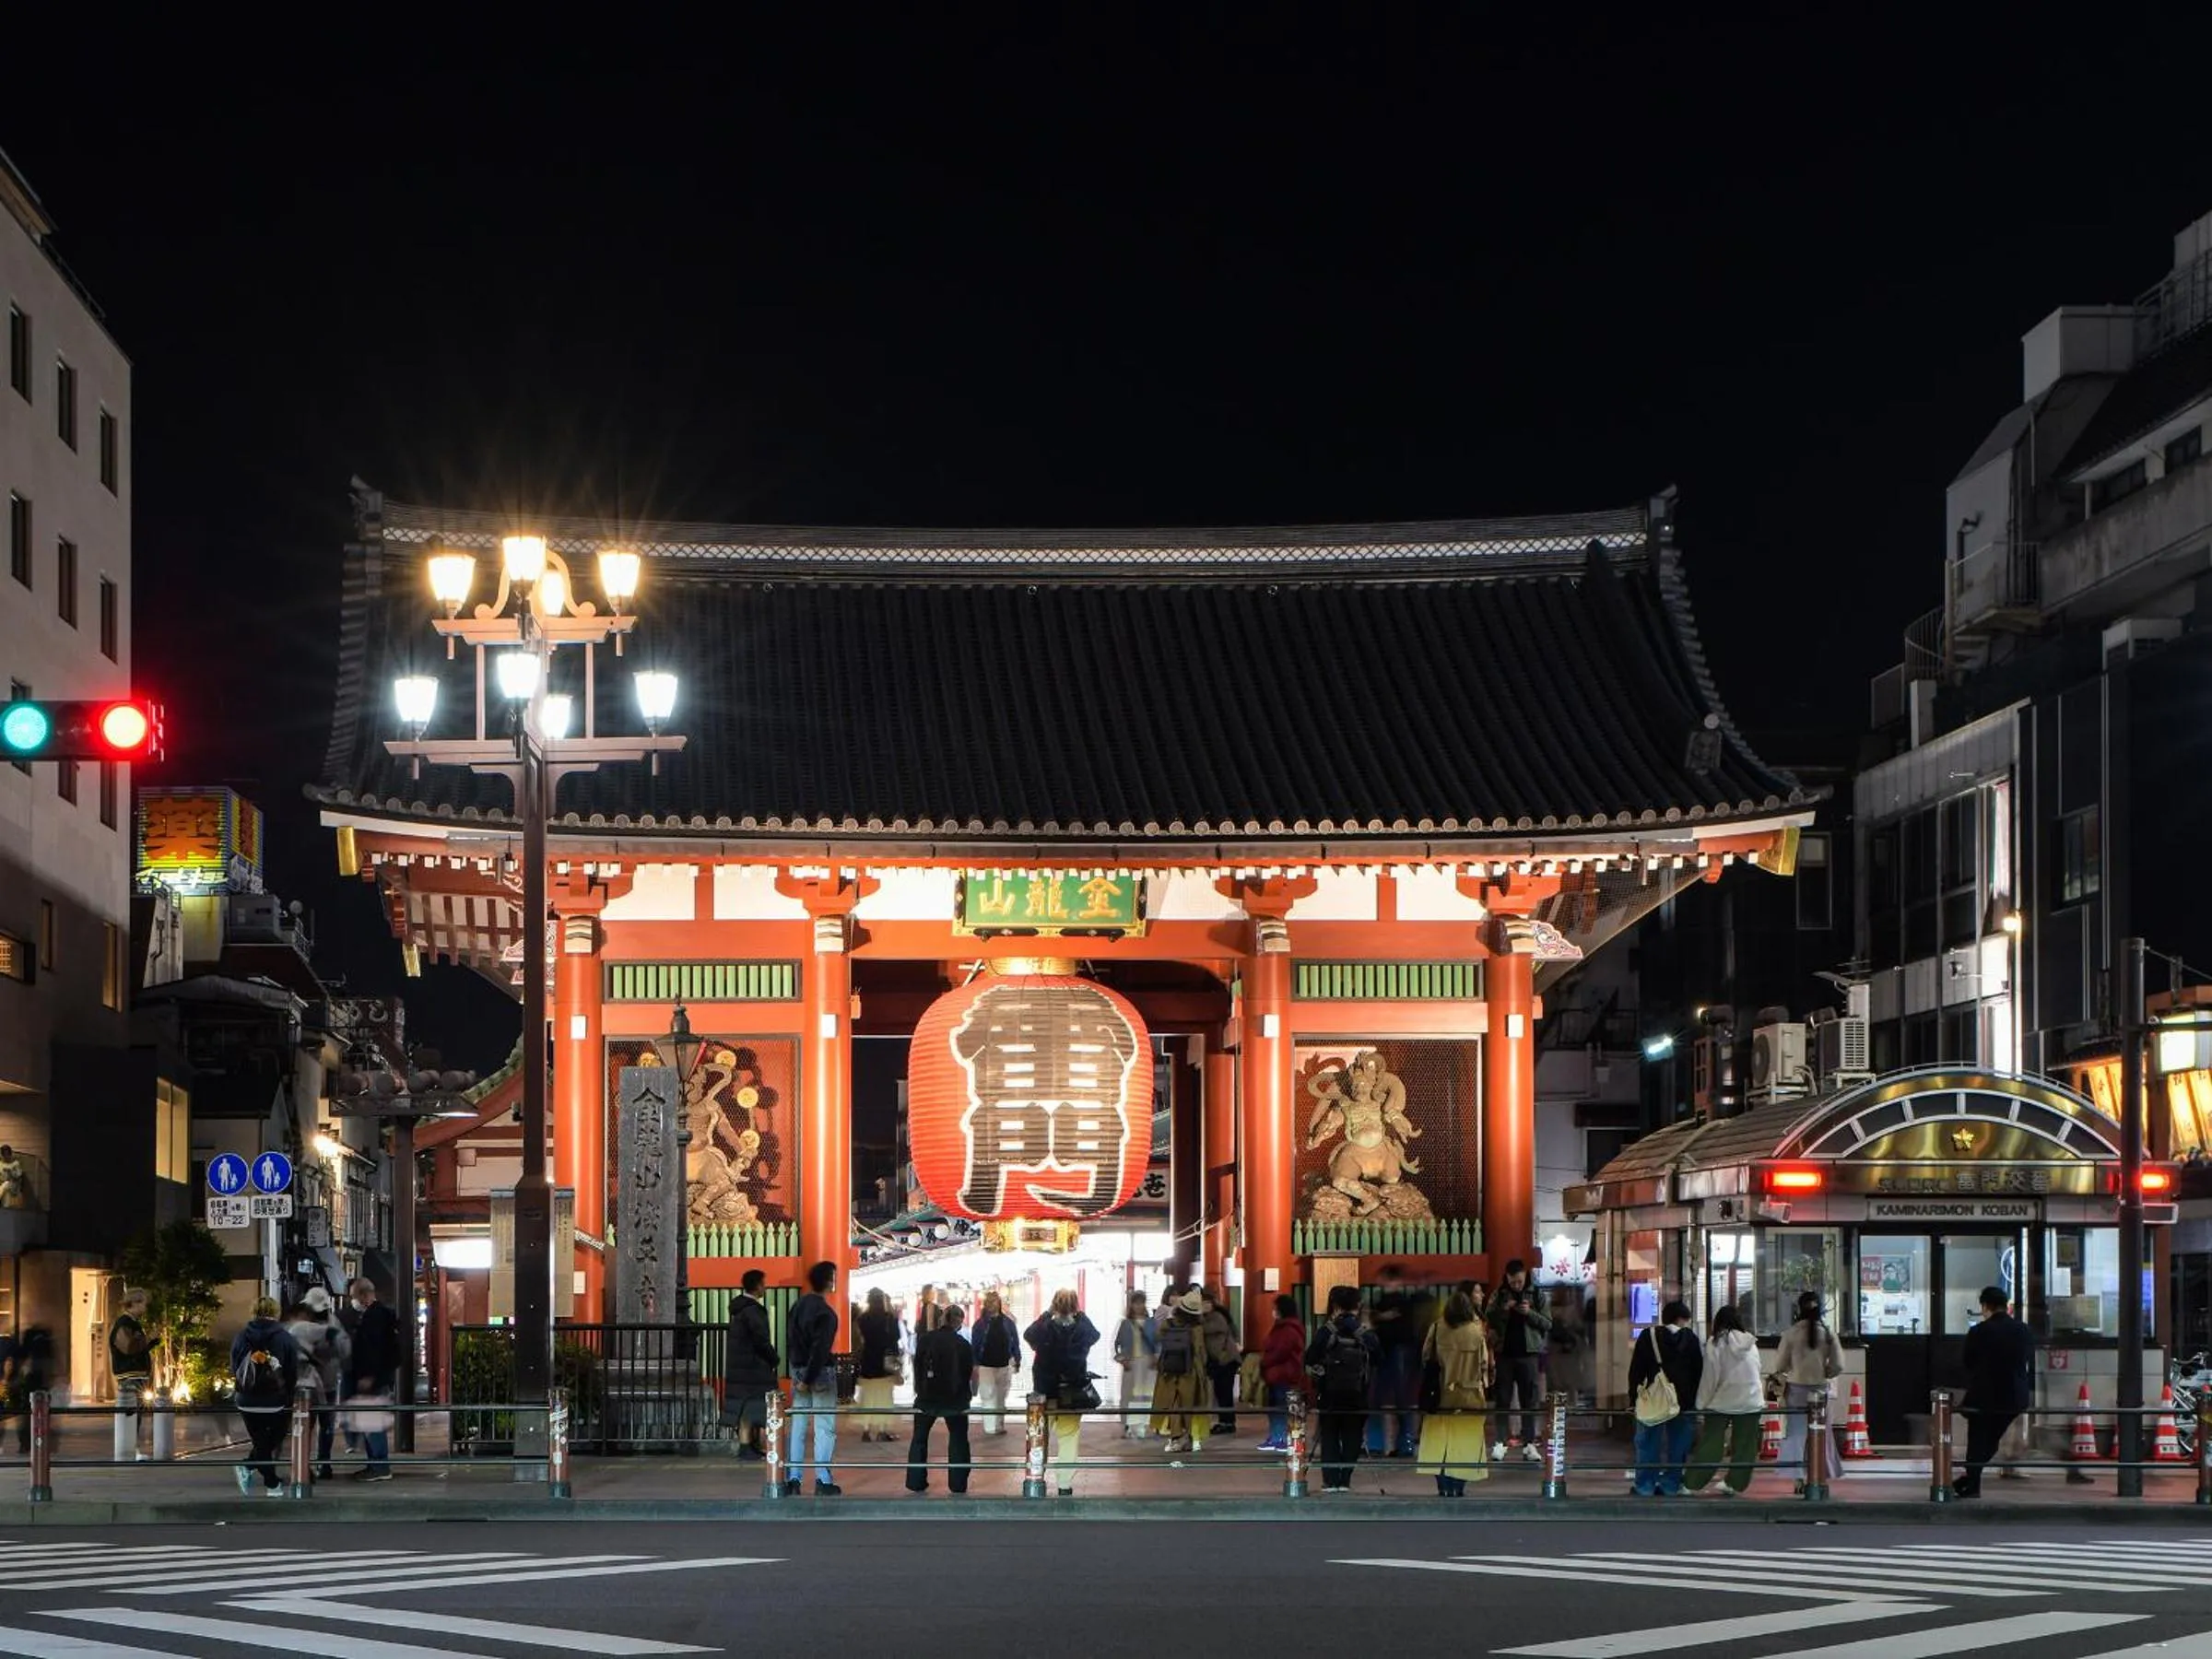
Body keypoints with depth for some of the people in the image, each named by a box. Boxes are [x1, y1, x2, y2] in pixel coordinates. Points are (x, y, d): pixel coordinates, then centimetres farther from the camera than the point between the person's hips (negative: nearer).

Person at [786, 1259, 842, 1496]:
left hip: (798, 1369, 7)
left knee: (798, 1426, 9)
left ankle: (793, 1479, 9)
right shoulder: (825, 1313, -17)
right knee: (825, 1428, -1)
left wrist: (799, 1375, 14)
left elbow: (790, 1338, 12)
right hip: (820, 1371, -7)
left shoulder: (798, 1305, 8)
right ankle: (823, 1481, -3)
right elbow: (820, 1349, -21)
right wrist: (808, 1379, -16)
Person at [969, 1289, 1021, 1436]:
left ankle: (1000, 1425, 20)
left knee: (1001, 1397, 11)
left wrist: (1016, 1359, 0)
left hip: (1004, 1366, 2)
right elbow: (974, 1345, 0)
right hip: (986, 1366, -2)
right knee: (988, 1397, -4)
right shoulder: (981, 1324, -1)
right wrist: (975, 1364, -5)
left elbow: (1015, 1343, 7)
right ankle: (990, 1426, -2)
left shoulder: (1008, 1322, 3)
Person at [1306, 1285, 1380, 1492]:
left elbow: (1310, 1359, -9)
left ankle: (1330, 1480, 2)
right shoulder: (1365, 1332, -3)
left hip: (1330, 1392, -1)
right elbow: (1378, 1360, 0)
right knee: (1352, 1436, 8)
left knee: (1329, 1436, 8)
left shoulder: (1326, 1331, -7)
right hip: (1357, 1394, 1)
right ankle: (1344, 1479, 4)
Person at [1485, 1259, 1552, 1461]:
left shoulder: (1536, 1295, 5)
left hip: (1529, 1353, -1)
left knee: (1529, 1402, 1)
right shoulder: (1499, 1296, 7)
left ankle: (1529, 1444, 3)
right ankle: (1501, 1442, 3)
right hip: (1504, 1353, 1)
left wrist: (1530, 1313, -13)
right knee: (1503, 1400, 2)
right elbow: (1489, 1322, 4)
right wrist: (1503, 1310, -12)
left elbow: (1548, 1323, 3)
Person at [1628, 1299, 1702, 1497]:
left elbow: (1636, 1370, -2)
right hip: (1683, 1399, 1)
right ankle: (1671, 1485, 8)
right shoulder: (1690, 1338, 2)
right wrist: (1695, 1398, 10)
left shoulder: (1648, 1336, -1)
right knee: (1677, 1445, 8)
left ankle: (1645, 1486, 2)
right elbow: (1699, 1371, 4)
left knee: (1648, 1443, 4)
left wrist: (1633, 1396, 2)